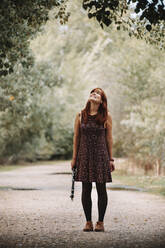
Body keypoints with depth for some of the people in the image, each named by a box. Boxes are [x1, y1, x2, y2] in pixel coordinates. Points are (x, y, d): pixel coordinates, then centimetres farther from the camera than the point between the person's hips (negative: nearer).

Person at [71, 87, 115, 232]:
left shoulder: (106, 116, 2)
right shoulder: (80, 116, 5)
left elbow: (109, 138, 3)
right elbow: (76, 137, 7)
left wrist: (111, 159, 1)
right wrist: (74, 158, 5)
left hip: (101, 155, -1)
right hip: (84, 155, 1)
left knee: (101, 190, 1)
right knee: (86, 189, 3)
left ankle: (100, 222, 11)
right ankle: (88, 222, 13)